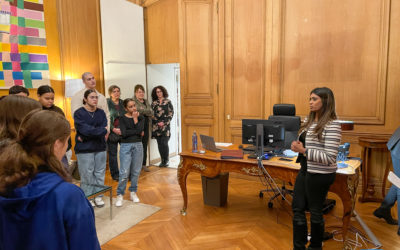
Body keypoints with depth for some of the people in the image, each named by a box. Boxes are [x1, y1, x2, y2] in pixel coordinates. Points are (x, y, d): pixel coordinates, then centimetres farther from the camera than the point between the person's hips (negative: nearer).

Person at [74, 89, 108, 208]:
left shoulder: (101, 112, 8)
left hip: (100, 148, 4)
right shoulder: (79, 113, -4)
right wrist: (102, 131, -10)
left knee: (100, 173, 9)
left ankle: (99, 196, 22)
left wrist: (85, 137, -14)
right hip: (84, 149, -4)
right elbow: (84, 129, -17)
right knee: (87, 175, 1)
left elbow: (104, 129, -6)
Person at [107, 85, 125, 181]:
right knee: (113, 154, 6)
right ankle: (115, 174, 18)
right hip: (112, 132, -3)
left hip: (124, 131, 3)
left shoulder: (123, 103, 10)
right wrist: (113, 129, -15)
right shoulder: (107, 103, -3)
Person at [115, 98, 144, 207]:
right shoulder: (122, 118, 0)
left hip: (138, 145, 3)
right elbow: (124, 133, -14)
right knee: (124, 172, -6)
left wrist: (135, 118, -6)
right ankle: (120, 194, 7)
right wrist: (136, 132, -9)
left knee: (136, 171, 8)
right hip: (126, 146, -2)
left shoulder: (140, 117, 6)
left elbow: (139, 130, -12)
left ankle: (133, 192, 23)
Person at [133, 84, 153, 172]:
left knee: (144, 145, 10)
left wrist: (142, 111, -7)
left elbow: (151, 113, 7)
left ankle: (144, 164, 18)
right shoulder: (133, 101, -3)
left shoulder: (146, 101, 18)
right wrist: (147, 111, -9)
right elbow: (136, 111, -19)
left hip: (145, 125, 6)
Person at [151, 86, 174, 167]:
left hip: (165, 126, -3)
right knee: (159, 144, 3)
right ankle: (162, 161, 13)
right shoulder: (154, 103, 11)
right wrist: (158, 122, -5)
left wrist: (164, 122, -9)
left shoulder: (168, 102, 4)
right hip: (156, 126, 3)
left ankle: (166, 160, 4)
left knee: (164, 143, -10)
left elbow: (171, 113, 0)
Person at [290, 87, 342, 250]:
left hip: (320, 175, -8)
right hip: (305, 171, 8)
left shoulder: (332, 126, -18)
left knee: (315, 212, 9)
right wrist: (297, 146, -1)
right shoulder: (309, 121, 7)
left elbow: (329, 158, -22)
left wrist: (303, 150, -23)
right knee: (297, 208, 13)